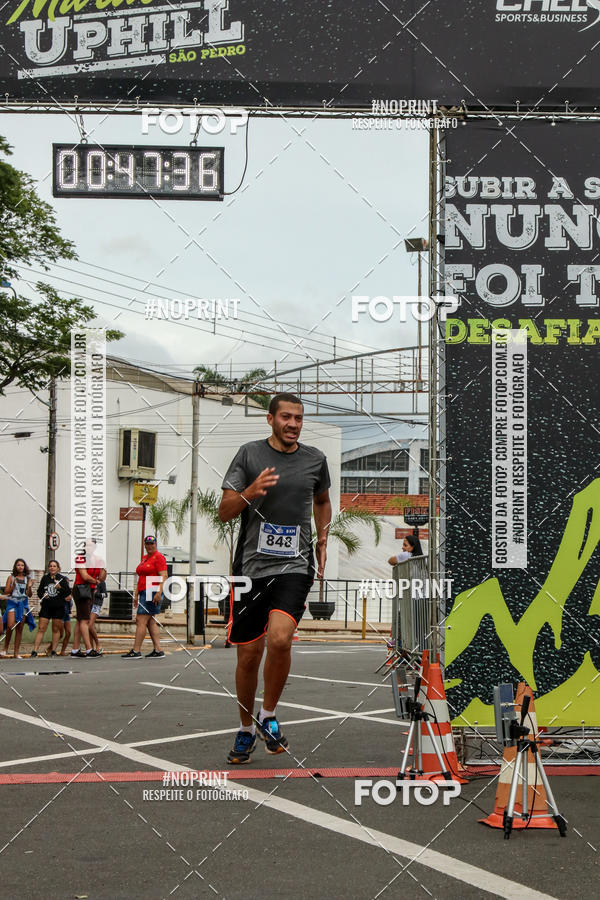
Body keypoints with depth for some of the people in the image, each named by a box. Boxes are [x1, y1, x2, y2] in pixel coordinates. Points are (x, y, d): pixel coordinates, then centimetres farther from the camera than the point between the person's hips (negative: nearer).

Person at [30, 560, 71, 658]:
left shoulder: (62, 579, 2)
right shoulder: (45, 578, 9)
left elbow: (68, 592, -1)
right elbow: (39, 591, 14)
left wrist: (60, 588, -17)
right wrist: (42, 595, -6)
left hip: (58, 607, -1)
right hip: (46, 607, 1)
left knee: (56, 629, 4)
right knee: (41, 629, -4)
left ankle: (53, 651, 12)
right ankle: (35, 651, -5)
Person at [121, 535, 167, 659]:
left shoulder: (158, 557, -7)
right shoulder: (144, 558, 20)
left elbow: (163, 576, -15)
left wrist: (159, 593, -23)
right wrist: (136, 594, 21)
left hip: (152, 592, -9)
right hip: (144, 593, 9)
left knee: (141, 621, -10)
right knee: (151, 622, 8)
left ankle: (136, 651, -9)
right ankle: (158, 650, 9)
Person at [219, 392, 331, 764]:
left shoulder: (315, 459, 9)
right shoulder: (249, 454, 1)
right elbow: (224, 511, -1)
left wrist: (323, 542, 16)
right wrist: (249, 493, -19)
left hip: (295, 566, 0)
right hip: (251, 566, 0)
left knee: (280, 639, -23)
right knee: (248, 655, 4)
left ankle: (269, 715, 0)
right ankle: (247, 729, 26)